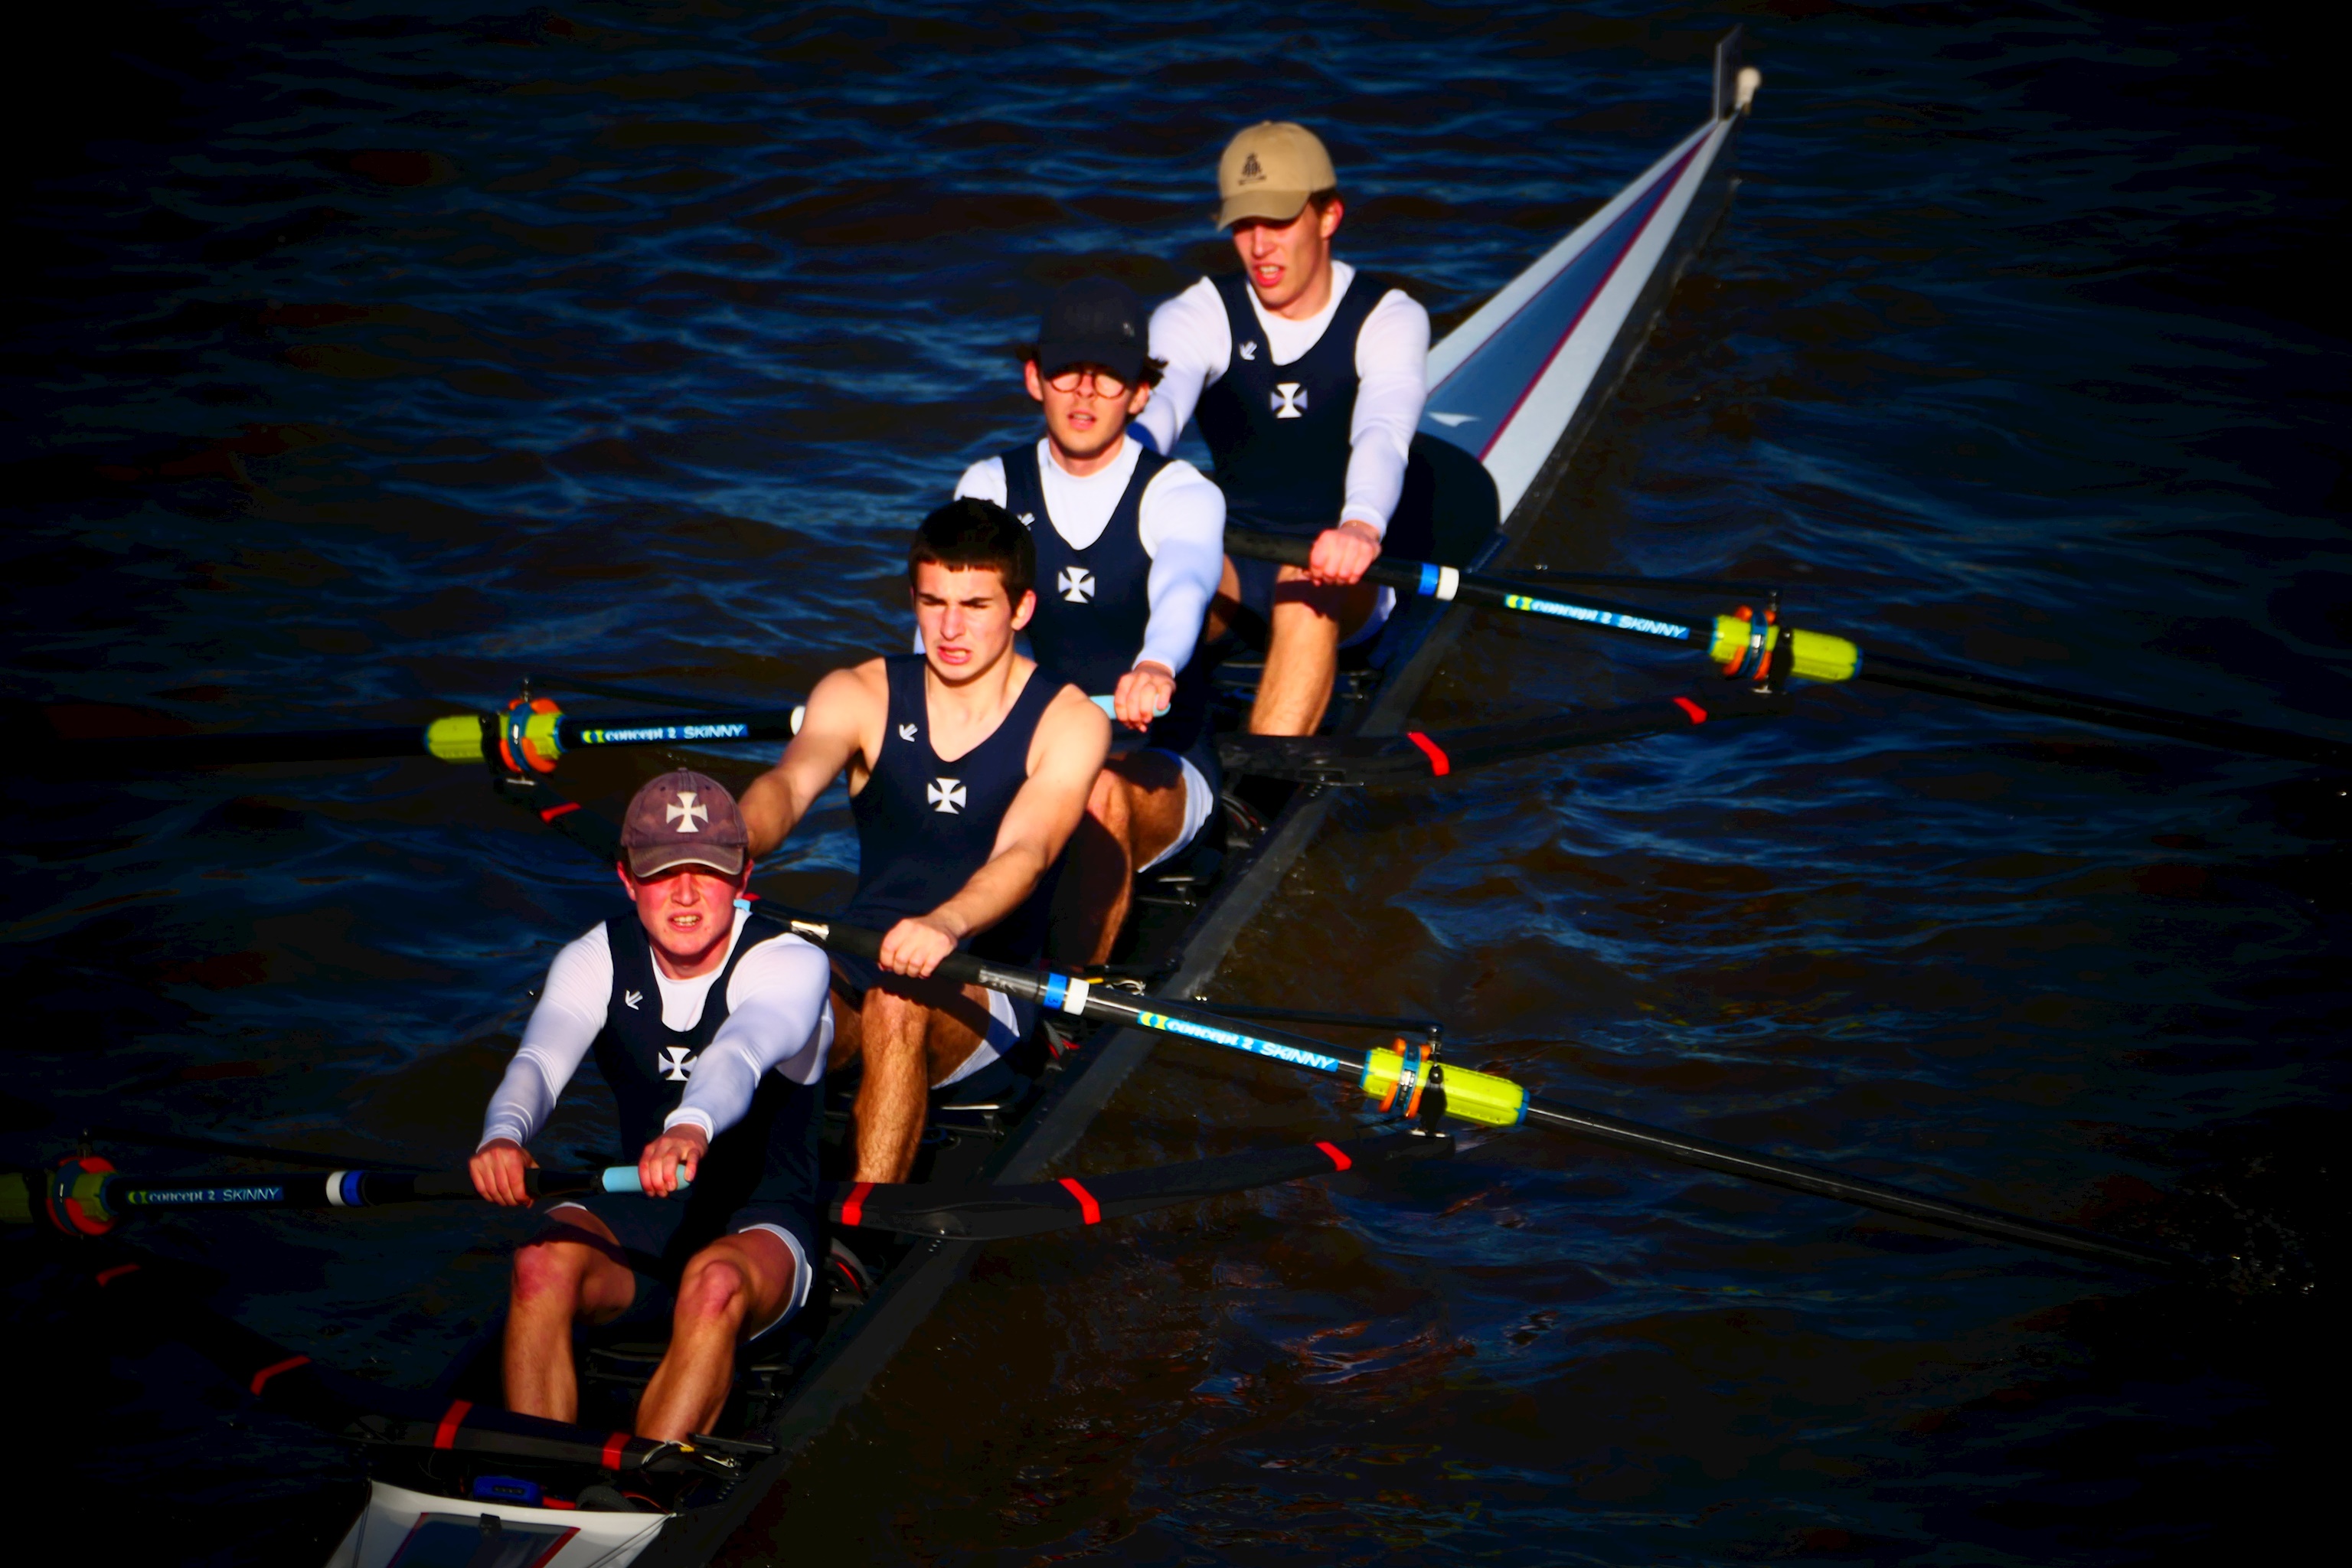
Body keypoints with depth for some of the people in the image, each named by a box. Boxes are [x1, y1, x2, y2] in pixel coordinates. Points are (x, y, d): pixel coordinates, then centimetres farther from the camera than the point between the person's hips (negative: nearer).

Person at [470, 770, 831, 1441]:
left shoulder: (791, 964, -14)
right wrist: (504, 1134, -46)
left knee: (714, 1284, -37)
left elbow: (740, 1053, -37)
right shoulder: (598, 959, -2)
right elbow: (540, 1058, -22)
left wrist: (691, 1128, -61)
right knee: (542, 1264, -28)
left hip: (761, 1223, -3)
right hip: (637, 1216, 3)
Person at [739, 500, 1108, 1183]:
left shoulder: (1067, 721, -4)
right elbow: (789, 781, -15)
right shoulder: (860, 695, 5)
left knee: (900, 1004, -36)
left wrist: (945, 926, -44)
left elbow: (1024, 853, -21)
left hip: (987, 986, -3)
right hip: (858, 969, 3)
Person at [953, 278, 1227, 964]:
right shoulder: (991, 486, 6)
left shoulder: (1178, 493, -6)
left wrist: (1157, 667, -53)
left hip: (1161, 769, -2)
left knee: (1101, 793, -38)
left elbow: (1182, 586, -29)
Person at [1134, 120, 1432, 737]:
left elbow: (1383, 434, -26)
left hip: (1344, 569, -2)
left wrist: (1361, 527, -50)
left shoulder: (1388, 317, -5)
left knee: (1308, 590, -37)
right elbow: (1158, 399, -23)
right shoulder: (1199, 314, 1)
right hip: (1232, 561, 2)